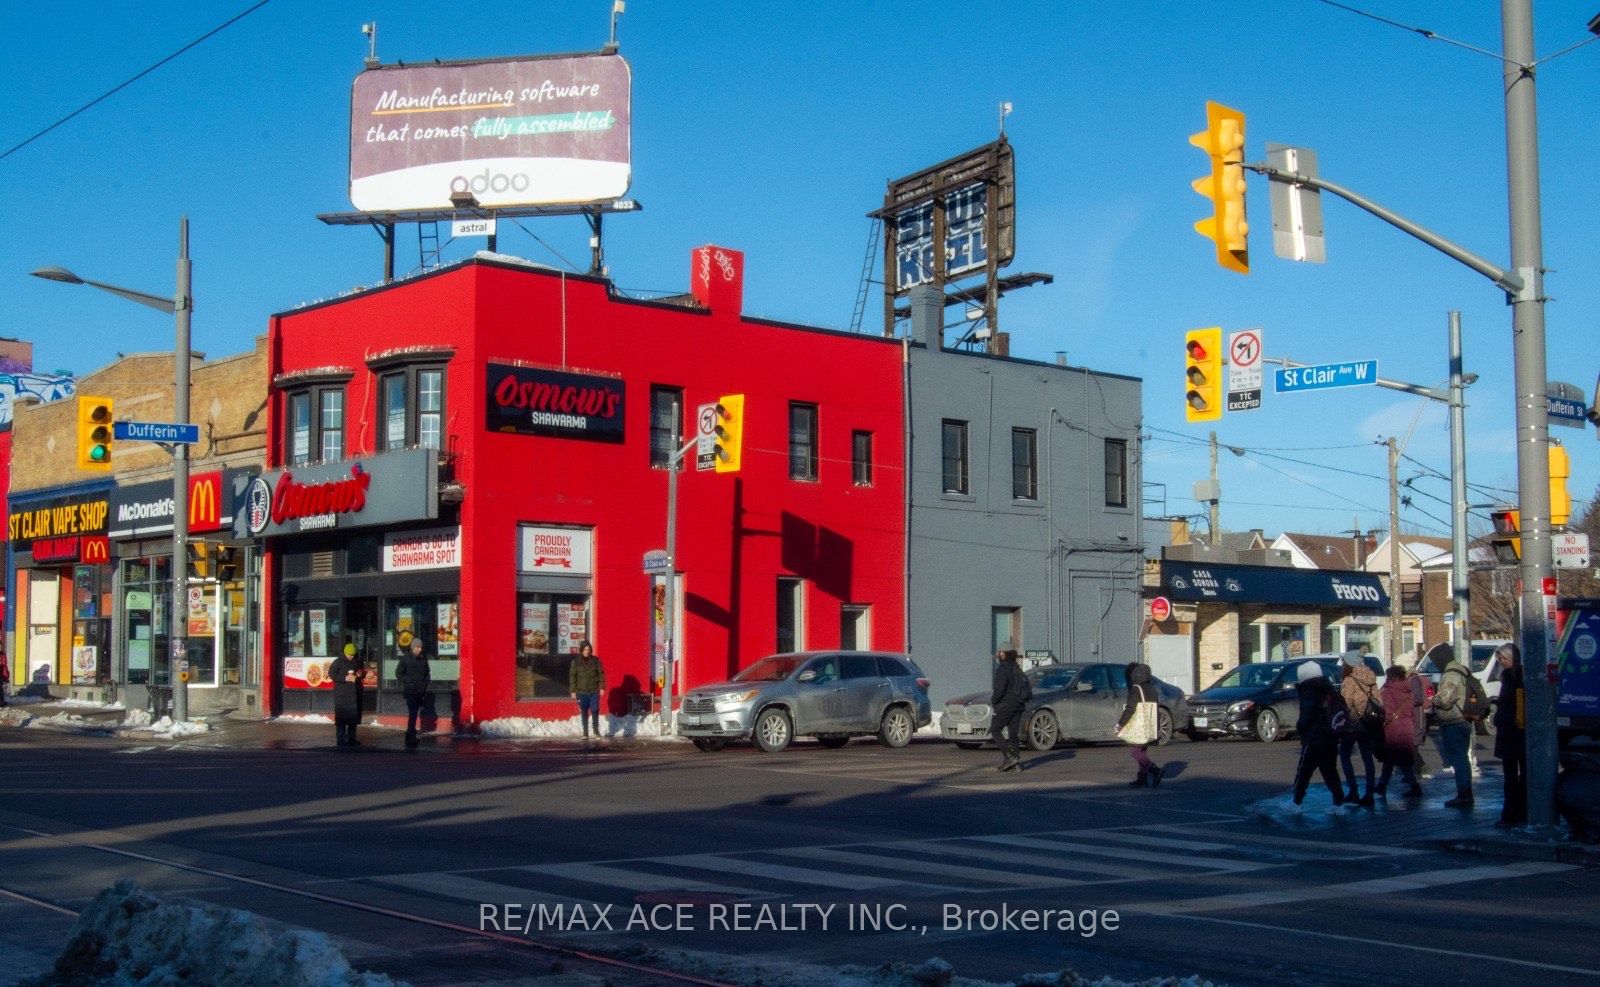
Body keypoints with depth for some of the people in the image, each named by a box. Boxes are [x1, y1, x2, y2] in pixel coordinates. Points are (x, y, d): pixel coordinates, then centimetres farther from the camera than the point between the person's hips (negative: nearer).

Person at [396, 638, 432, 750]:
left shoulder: (423, 659, 10)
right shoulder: (405, 658, -2)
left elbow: (427, 674, 20)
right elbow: (398, 673, -1)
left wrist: (425, 684, 6)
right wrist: (407, 682, -10)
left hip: (420, 692, 5)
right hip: (410, 691, -5)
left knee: (414, 715, 11)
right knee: (412, 715, -13)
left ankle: (409, 739, 21)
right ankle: (411, 741, -13)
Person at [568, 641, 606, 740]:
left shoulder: (596, 660, 2)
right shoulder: (576, 662, 2)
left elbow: (601, 673, 5)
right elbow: (572, 676, 3)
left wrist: (602, 687, -2)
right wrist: (573, 691, -2)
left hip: (594, 691, 0)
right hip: (581, 691, 0)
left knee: (595, 710, -3)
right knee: (584, 713, 4)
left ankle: (596, 730, 16)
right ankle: (585, 733, 12)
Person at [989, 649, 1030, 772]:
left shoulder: (1003, 669, -13)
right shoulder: (1016, 667, 14)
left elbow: (999, 689, -21)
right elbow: (1026, 686, 19)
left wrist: (993, 701, -4)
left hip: (1006, 703, -8)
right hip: (1018, 705, 8)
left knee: (995, 730, 0)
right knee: (1013, 733, 9)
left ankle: (1009, 756, -12)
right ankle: (1016, 763, 5)